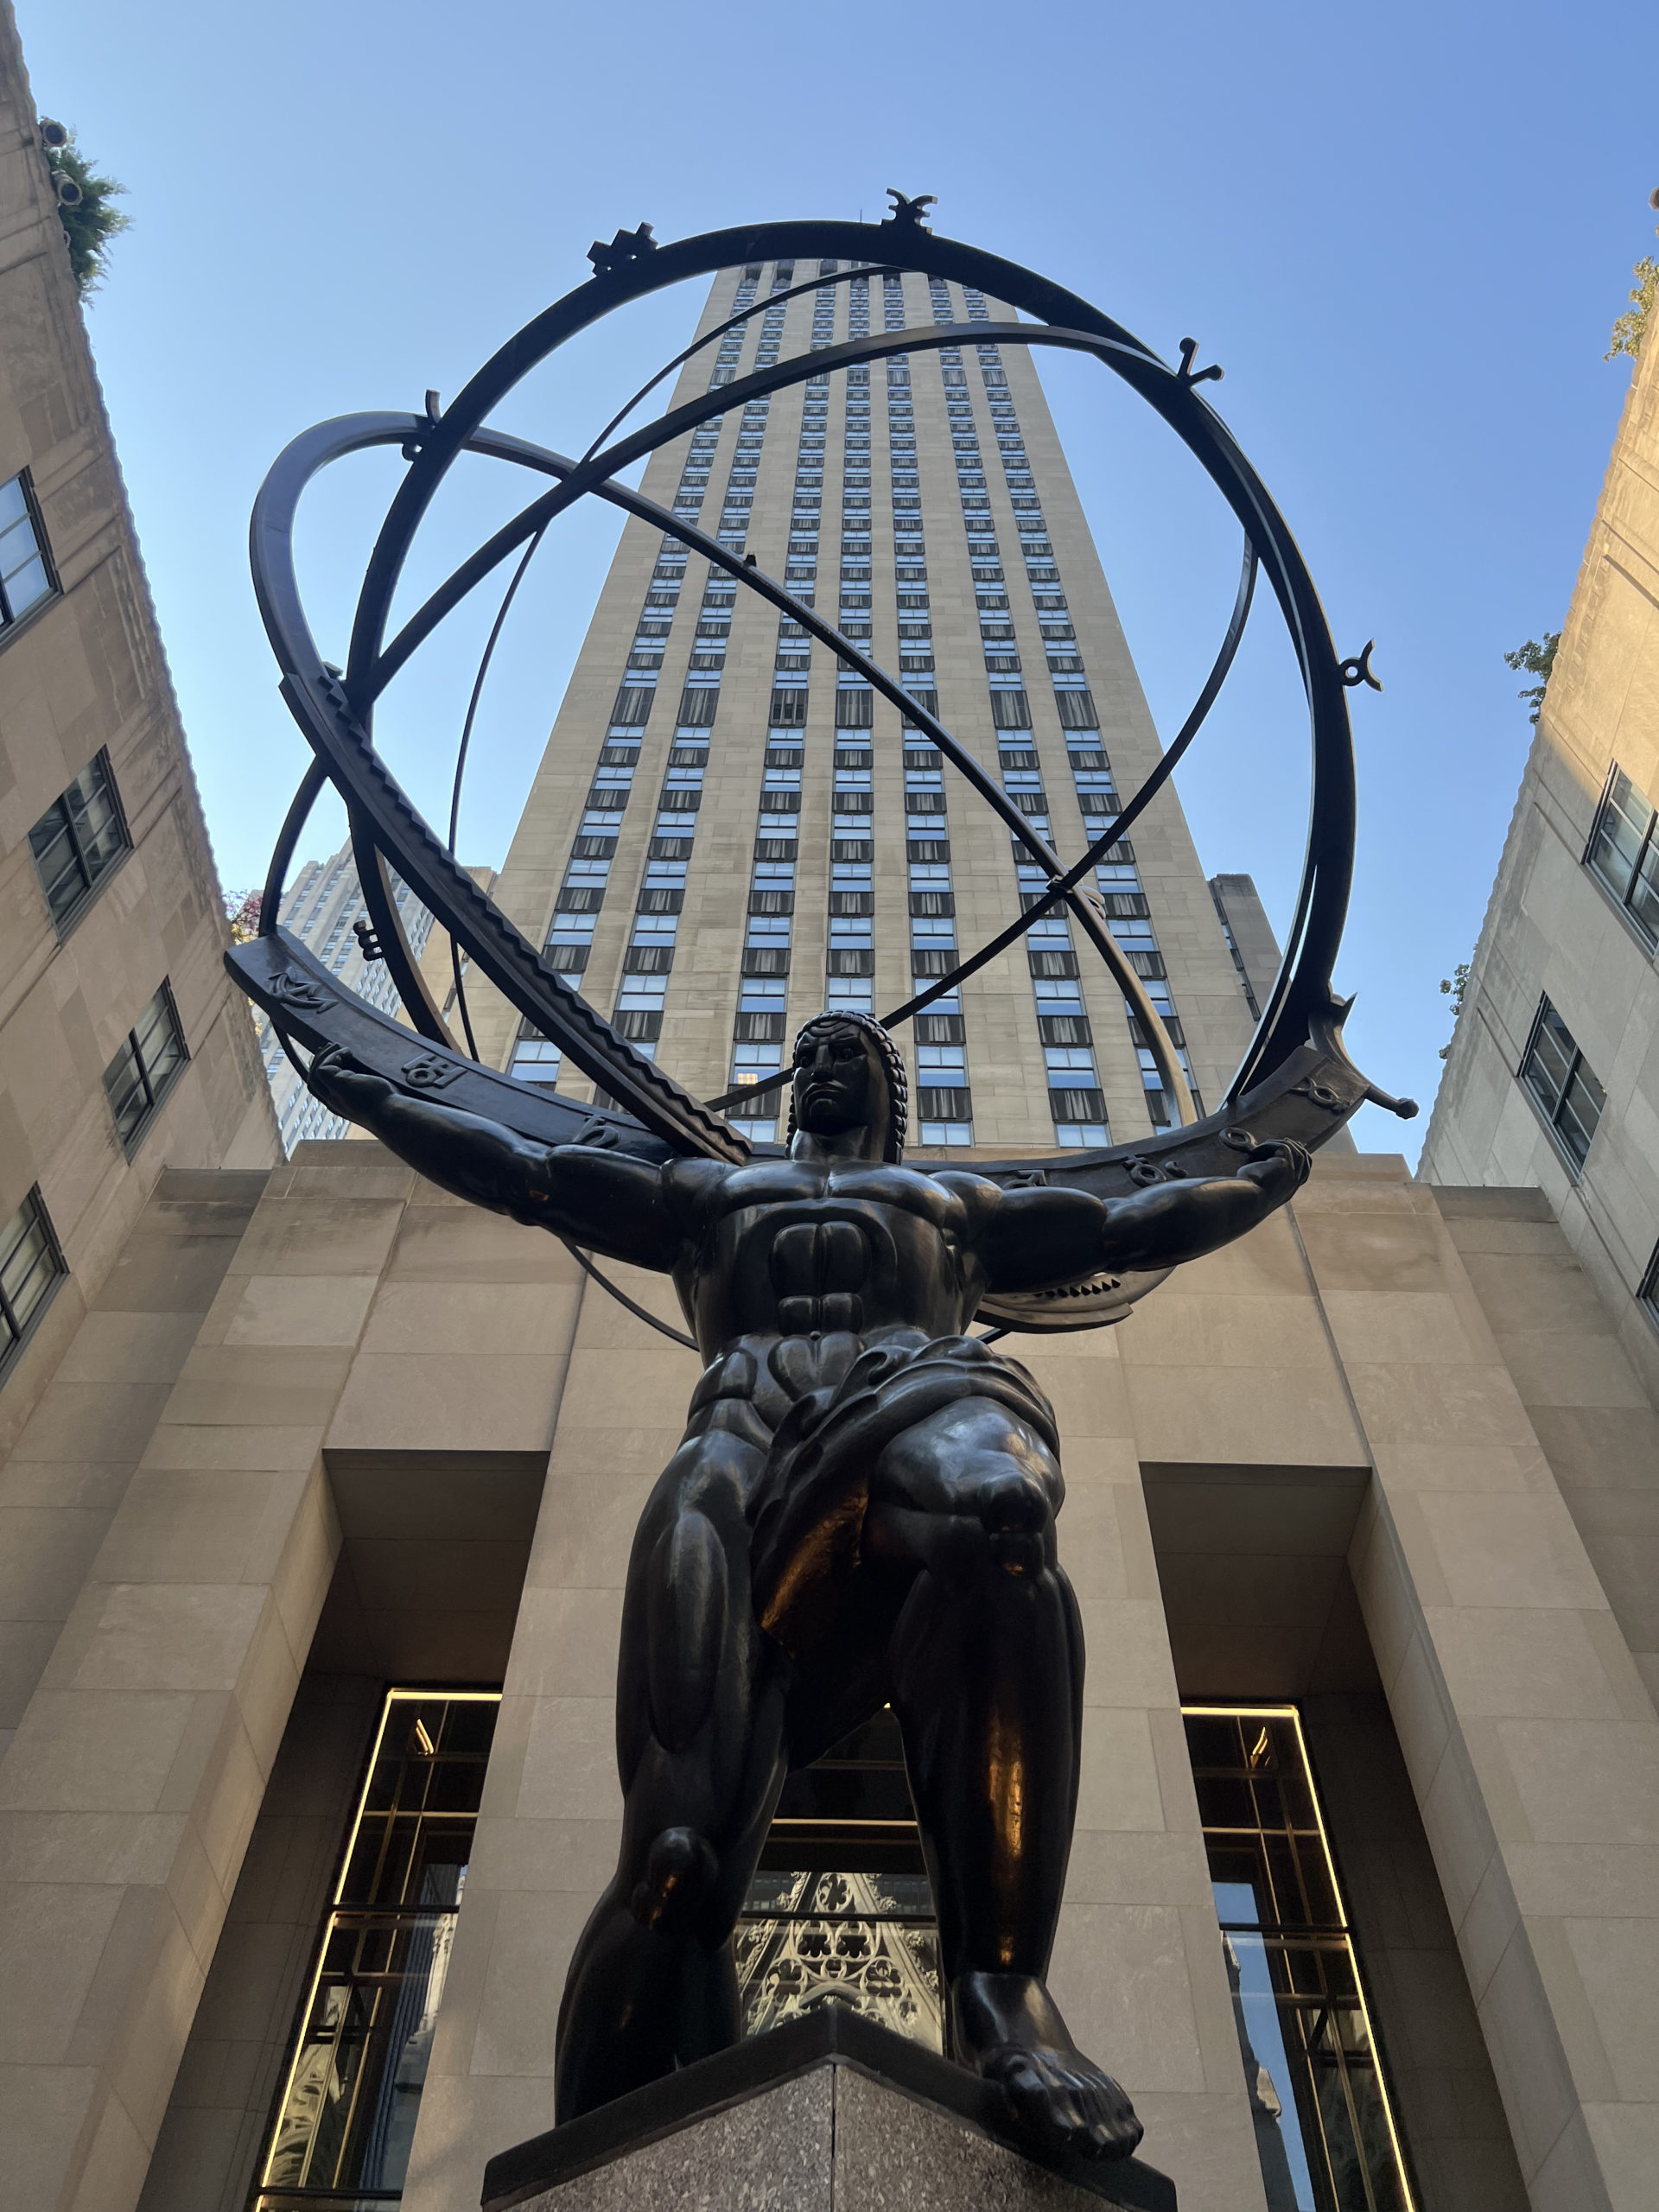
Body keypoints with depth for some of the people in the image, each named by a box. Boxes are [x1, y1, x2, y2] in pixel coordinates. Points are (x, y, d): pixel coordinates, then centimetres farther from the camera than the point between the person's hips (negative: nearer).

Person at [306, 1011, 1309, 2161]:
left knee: (994, 1512, -42)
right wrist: (375, 1101, 42)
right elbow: (520, 1170, 39)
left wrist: (1263, 1180, 43)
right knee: (678, 1850, -22)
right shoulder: (708, 1192, 40)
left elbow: (1134, 1226, 43)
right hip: (747, 1435, 1)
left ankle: (1003, 1990, -43)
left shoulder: (958, 1199, 41)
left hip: (926, 1398, 0)